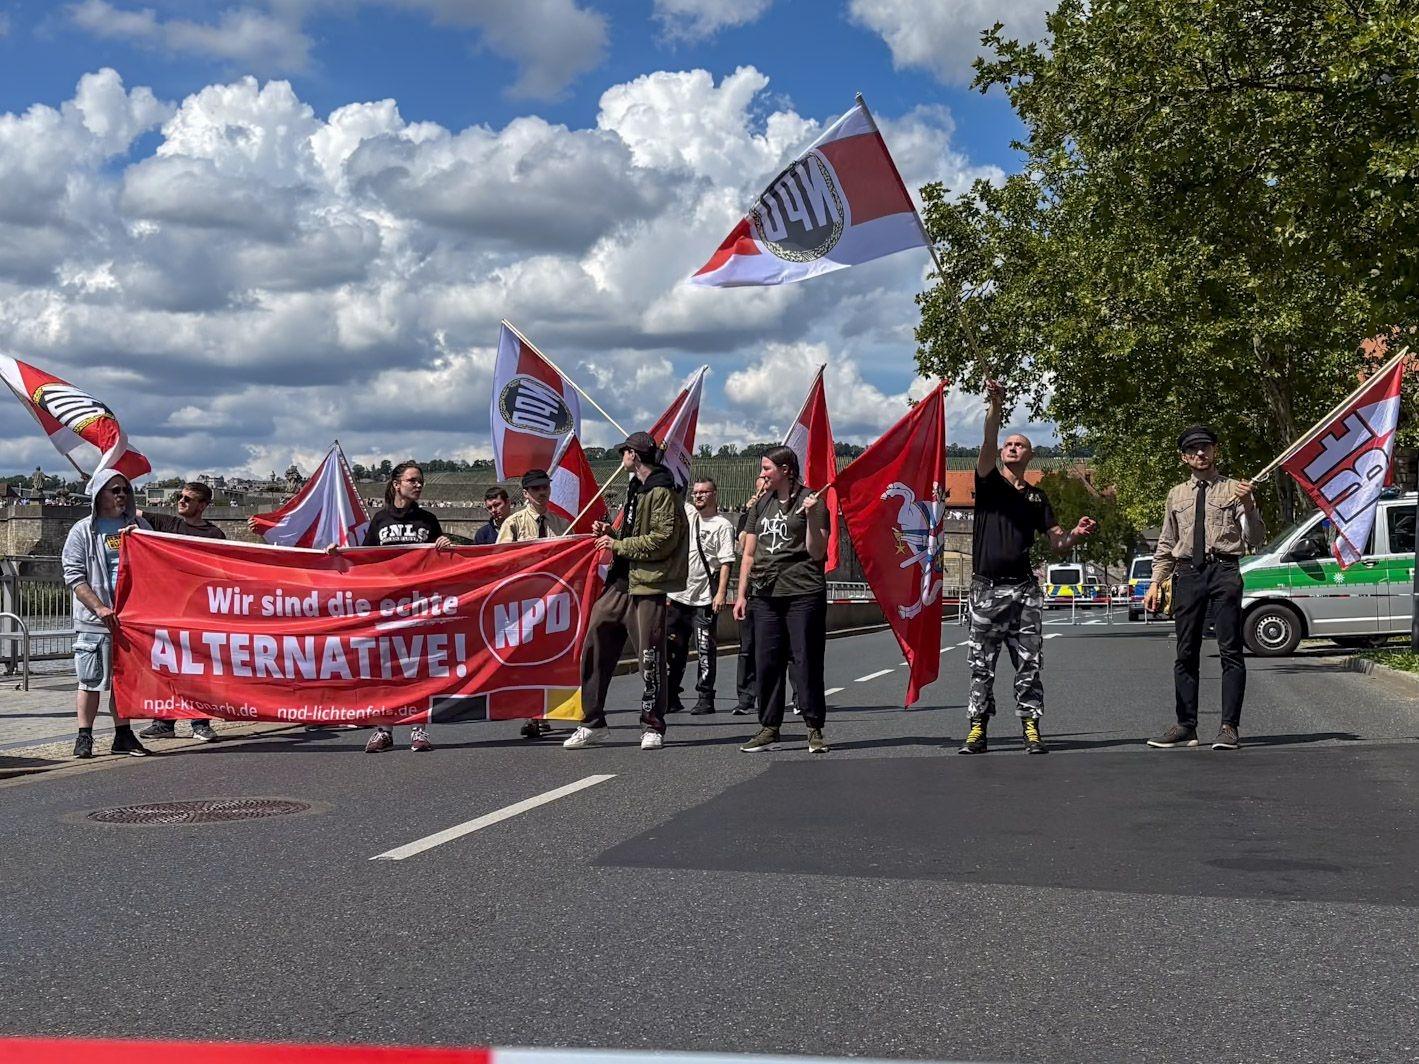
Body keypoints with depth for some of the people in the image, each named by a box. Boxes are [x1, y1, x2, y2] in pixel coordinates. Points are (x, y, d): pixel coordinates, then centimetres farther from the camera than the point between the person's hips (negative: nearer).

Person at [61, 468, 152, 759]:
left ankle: (123, 736, 17)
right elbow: (74, 577, -4)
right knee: (91, 681, 0)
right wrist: (100, 608, -15)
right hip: (94, 621, -3)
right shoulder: (83, 531, 2)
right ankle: (84, 738, 8)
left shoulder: (139, 525, 12)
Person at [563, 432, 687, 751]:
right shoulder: (636, 488, 21)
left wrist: (618, 545, -13)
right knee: (594, 650, 6)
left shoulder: (662, 492, -10)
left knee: (650, 658, -2)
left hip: (647, 585, -9)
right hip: (621, 583, 9)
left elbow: (663, 539, -19)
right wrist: (611, 533, 9)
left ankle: (653, 727, 11)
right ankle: (593, 724, 14)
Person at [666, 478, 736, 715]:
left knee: (705, 650, -3)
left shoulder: (722, 525, -4)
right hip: (677, 595, 6)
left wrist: (721, 593, -17)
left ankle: (705, 699, 3)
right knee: (671, 647, 8)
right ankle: (671, 698, 15)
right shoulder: (686, 513, 12)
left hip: (704, 598, -6)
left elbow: (726, 562, -10)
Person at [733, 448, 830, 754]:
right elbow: (749, 554, 18)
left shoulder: (810, 500, 0)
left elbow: (817, 553, -5)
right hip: (765, 594, 6)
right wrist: (741, 594, 12)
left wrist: (811, 517, -18)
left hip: (803, 593, -5)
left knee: (806, 660, -4)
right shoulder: (762, 504, 17)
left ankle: (815, 730, 3)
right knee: (766, 661, 4)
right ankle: (769, 729, 12)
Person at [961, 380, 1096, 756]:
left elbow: (1056, 542, 13)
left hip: (1024, 589, 2)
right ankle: (978, 728, 4)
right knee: (982, 664, 0)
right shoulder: (989, 481, 6)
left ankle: (1031, 728, 3)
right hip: (987, 587, -2)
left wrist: (1077, 534, -9)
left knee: (1029, 664, 0)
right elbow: (987, 446, -13)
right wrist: (995, 408, -28)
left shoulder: (1037, 497, 16)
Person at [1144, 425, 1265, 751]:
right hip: (1187, 574, 4)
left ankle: (1230, 727, -5)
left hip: (1224, 571, -3)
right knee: (1186, 653, 5)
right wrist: (1156, 582, 11)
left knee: (1230, 650, -6)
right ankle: (1186, 726, 11)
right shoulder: (1177, 496, 16)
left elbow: (1255, 539, -1)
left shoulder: (1234, 489, 6)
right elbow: (1166, 545, 20)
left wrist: (1248, 506, -18)